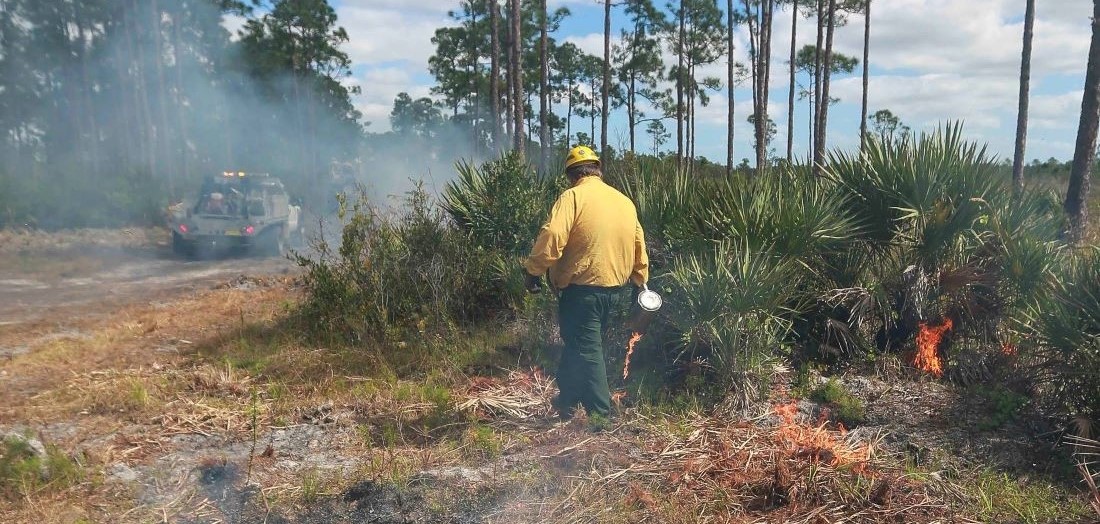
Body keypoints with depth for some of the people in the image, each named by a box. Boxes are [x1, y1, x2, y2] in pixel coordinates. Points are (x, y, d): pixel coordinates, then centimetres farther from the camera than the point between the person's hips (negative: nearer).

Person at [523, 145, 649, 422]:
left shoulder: (573, 197, -10)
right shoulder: (625, 201, 11)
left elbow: (551, 238, -21)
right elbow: (639, 245, 16)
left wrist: (534, 270, -11)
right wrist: (640, 281, 26)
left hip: (582, 287, -7)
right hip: (613, 288, 7)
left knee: (586, 349, 1)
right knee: (581, 342, 21)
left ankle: (601, 413, 5)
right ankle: (567, 399, 32)